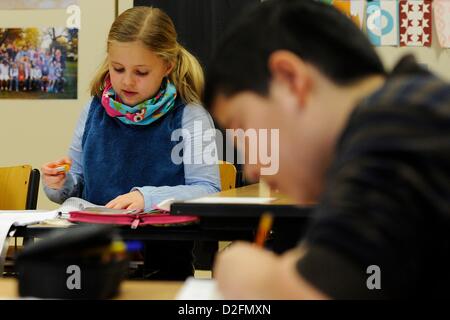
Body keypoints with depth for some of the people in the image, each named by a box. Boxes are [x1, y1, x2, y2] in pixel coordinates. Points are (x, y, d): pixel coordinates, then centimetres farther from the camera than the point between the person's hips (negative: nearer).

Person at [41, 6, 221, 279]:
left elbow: (209, 191, -10)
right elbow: (77, 186, 21)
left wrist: (147, 197, -23)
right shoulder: (95, 111, 12)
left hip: (164, 251, -4)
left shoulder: (189, 116, -3)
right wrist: (60, 185, -2)